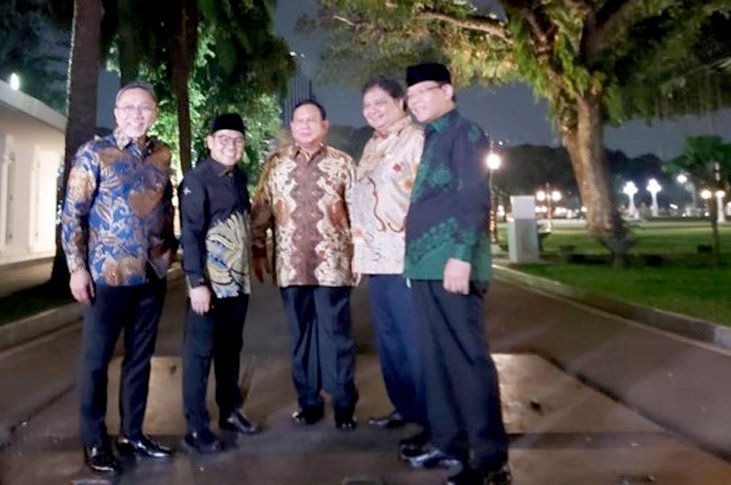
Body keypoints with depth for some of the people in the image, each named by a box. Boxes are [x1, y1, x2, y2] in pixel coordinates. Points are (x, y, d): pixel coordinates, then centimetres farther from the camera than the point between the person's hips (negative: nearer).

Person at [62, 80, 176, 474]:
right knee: (95, 359, 6)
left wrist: (170, 248, 10)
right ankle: (94, 441, 22)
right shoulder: (94, 154, -4)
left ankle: (132, 434, 28)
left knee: (140, 357, 13)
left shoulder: (162, 156, 8)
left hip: (152, 275, 5)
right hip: (109, 274, -4)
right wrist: (77, 268, -10)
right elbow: (72, 214, -6)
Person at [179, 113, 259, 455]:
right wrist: (197, 282, -20)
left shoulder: (239, 177, 11)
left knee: (231, 348, 16)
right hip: (210, 282, -7)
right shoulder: (196, 180, -9)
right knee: (200, 352, 2)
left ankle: (230, 411, 29)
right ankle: (196, 428, 11)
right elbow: (190, 234, -14)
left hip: (238, 279, 7)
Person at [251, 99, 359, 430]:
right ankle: (308, 401, 23)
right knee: (301, 335, 10)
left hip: (332, 263, -2)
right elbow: (260, 212, 9)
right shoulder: (275, 164, 8)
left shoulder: (342, 163, 4)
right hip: (291, 265, 2)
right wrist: (258, 252, 5)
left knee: (336, 334, 3)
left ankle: (344, 403, 15)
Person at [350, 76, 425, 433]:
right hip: (377, 258, 8)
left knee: (415, 341, -2)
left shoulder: (416, 139, -5)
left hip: (407, 257, -8)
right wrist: (359, 251, 17)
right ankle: (404, 407, 27)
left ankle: (431, 414, 12)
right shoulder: (371, 147, 20)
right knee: (388, 340, 13)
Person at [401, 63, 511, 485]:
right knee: (437, 358, 13)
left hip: (452, 263, -9)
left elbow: (475, 198, -13)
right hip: (426, 265, 9)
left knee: (467, 359, -6)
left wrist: (461, 254, -22)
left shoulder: (466, 133, -2)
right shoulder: (430, 140, 22)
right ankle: (449, 441, 26)